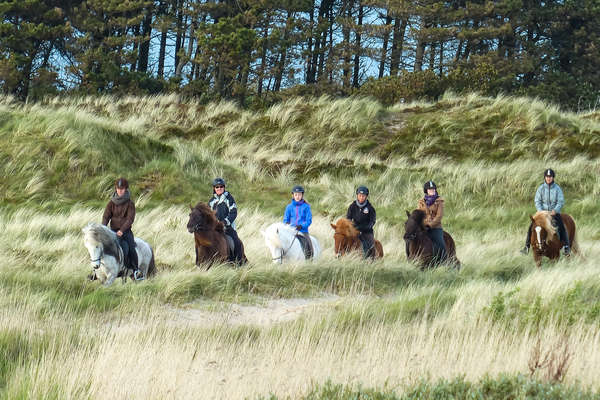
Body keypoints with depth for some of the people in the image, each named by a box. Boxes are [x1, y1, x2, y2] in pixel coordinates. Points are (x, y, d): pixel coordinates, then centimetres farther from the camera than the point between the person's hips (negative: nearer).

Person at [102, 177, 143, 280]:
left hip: (126, 231, -1)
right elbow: (106, 216, 2)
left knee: (131, 247, -21)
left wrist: (122, 230, -23)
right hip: (114, 230, 1)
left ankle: (136, 270, -19)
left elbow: (130, 219, -9)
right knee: (124, 247, -21)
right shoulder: (111, 203, 7)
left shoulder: (130, 204, 0)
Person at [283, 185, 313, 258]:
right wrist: (287, 224, -13)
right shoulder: (289, 207, 8)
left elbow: (309, 220, -1)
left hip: (303, 231, -2)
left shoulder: (306, 207, 2)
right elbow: (285, 219, 10)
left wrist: (301, 226, -17)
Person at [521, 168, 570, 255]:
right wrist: (541, 211, -17)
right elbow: (537, 201, -1)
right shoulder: (541, 188, 1)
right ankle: (527, 246, -3)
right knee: (532, 226, -12)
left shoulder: (557, 188, -2)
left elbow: (561, 202, -6)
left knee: (561, 227, -23)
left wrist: (555, 210, -22)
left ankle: (566, 247, -18)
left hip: (554, 212, -2)